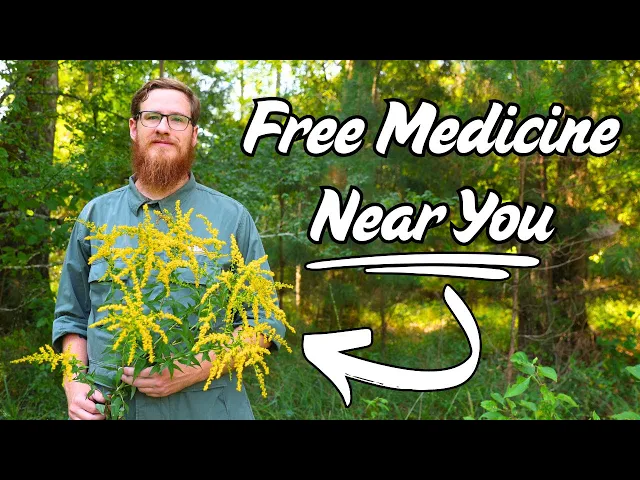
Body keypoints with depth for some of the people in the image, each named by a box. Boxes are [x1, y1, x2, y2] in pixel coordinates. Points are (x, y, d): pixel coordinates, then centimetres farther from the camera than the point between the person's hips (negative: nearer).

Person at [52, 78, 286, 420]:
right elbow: (71, 316, 11)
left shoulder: (231, 217, -4)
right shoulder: (95, 215, 4)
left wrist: (197, 369, -17)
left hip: (207, 408, -2)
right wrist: (74, 383, -6)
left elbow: (264, 321, -4)